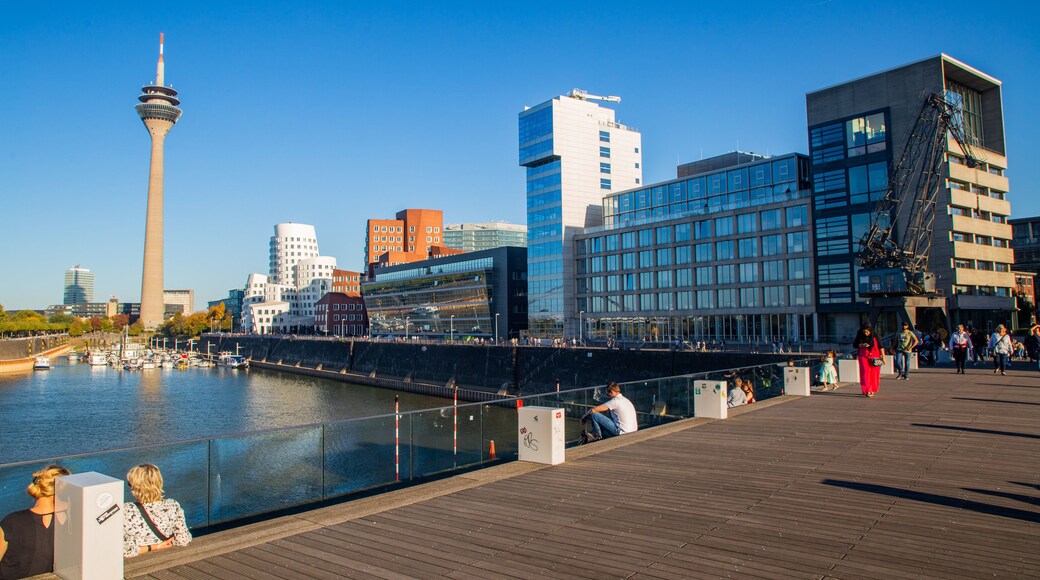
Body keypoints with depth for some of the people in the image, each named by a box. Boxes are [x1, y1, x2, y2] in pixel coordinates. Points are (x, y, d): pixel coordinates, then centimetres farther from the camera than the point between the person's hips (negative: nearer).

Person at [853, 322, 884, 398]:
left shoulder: (875, 336, -8)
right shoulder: (860, 335, -6)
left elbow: (880, 346, -3)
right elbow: (854, 344, 2)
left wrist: (883, 357, -6)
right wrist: (862, 345, -17)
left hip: (874, 357, 0)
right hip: (863, 356, 0)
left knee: (874, 374, 4)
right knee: (865, 373, -10)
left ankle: (872, 390, 20)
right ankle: (867, 391, -12)